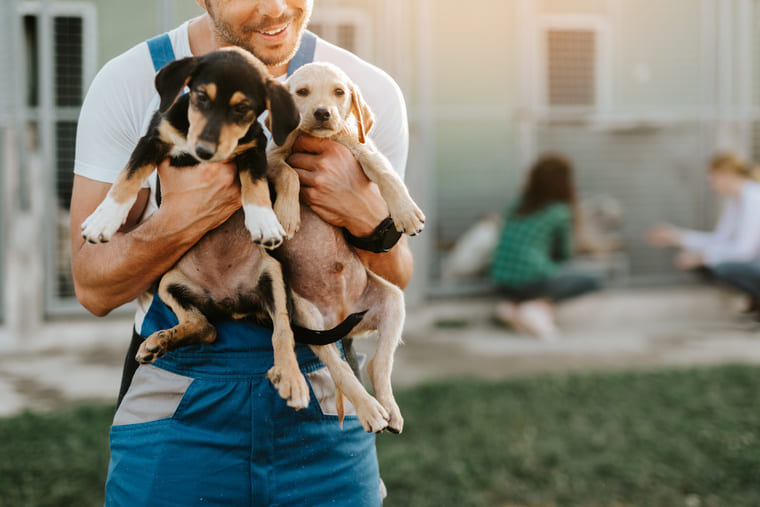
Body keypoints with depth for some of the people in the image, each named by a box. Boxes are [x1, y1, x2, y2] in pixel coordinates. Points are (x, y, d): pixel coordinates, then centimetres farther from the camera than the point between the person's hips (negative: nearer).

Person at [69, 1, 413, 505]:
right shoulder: (128, 85, -10)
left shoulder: (369, 92, -6)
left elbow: (390, 287, 1)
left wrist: (368, 216, -21)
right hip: (175, 419, -1)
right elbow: (93, 287, -9)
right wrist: (178, 219, -27)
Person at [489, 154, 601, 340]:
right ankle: (538, 306, -7)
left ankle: (512, 304, 5)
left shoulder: (516, 207, 12)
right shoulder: (560, 212, -2)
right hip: (532, 280, -6)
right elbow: (564, 254, 11)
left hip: (501, 284, 6)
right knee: (590, 282, 14)